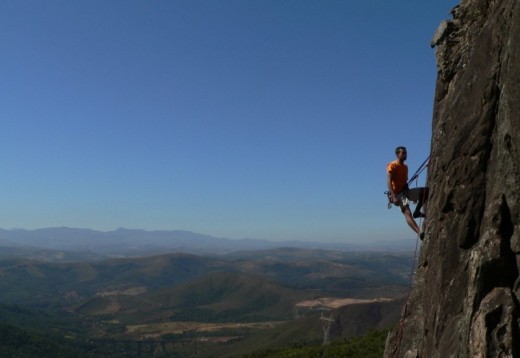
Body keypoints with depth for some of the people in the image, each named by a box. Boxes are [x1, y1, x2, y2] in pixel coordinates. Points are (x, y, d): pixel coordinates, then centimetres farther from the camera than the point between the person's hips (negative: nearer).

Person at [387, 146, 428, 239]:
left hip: (406, 190, 8)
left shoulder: (405, 167, 17)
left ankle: (417, 212, -1)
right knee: (407, 213, -24)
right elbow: (389, 182, -17)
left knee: (425, 191, -7)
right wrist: (394, 197, -27)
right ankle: (419, 232, -39)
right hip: (397, 193, -8)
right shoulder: (392, 166, -9)